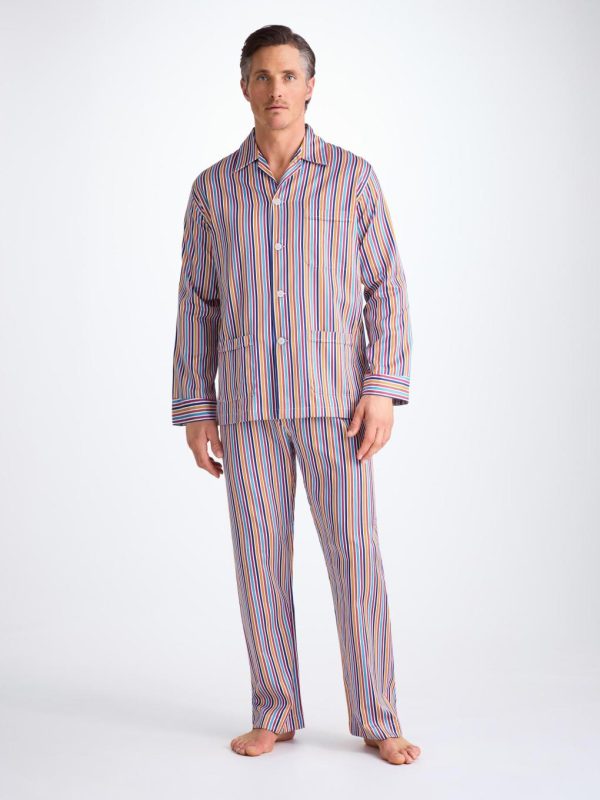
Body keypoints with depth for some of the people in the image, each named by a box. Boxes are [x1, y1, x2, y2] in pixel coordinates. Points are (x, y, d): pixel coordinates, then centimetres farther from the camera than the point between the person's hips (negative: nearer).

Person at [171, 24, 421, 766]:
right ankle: (275, 714, 16)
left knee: (355, 553, -4)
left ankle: (376, 719, 8)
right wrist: (194, 410, 1)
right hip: (247, 402, 2)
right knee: (260, 557, 3)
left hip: (333, 397, -1)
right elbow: (197, 305, 7)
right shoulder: (212, 189, 7)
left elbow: (386, 290, 0)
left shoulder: (354, 176, 3)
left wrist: (384, 389, -11)